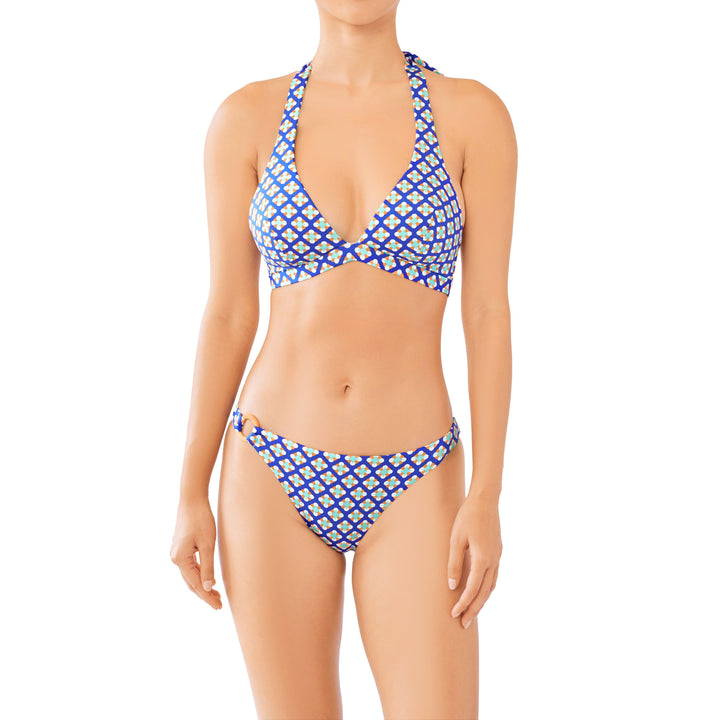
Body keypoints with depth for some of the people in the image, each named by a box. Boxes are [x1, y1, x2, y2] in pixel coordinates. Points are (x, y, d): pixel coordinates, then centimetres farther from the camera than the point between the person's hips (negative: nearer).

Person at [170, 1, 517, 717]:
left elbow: (488, 314, -4)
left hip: (412, 490, 0)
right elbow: (227, 315, 2)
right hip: (274, 479, 1)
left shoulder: (473, 115, -3)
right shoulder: (246, 119, 0)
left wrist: (487, 498, -10)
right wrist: (192, 495, 1)